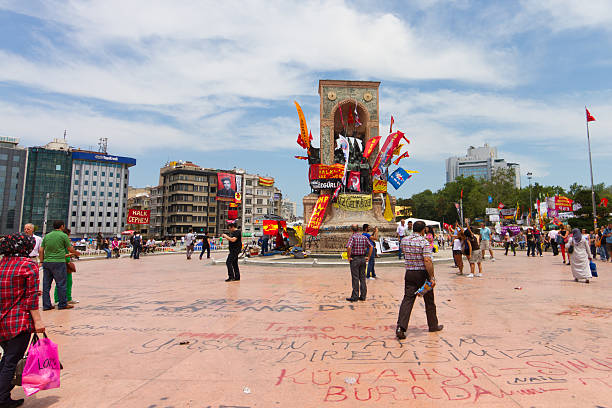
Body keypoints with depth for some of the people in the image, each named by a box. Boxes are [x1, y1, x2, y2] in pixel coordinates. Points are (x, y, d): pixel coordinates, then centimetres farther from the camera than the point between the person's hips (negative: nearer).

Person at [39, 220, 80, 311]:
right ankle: (62, 304, 8)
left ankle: (46, 305, 14)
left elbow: (41, 250, 8)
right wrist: (77, 253, 19)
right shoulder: (63, 235, -5)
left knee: (46, 284, 9)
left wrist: (42, 261, 15)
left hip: (47, 262, 6)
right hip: (59, 262, -5)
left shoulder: (47, 236, 10)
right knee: (61, 284, 2)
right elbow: (70, 249, 0)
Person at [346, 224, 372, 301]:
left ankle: (355, 296, 4)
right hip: (363, 259, 5)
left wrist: (348, 257, -14)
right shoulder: (364, 237, 6)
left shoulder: (352, 237, -11)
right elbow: (371, 246, 7)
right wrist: (368, 257, 10)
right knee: (362, 278, 11)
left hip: (354, 259, -5)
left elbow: (349, 247, -25)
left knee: (355, 278, 0)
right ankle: (363, 296, 16)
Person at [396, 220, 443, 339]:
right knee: (429, 301, 15)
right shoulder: (424, 242, -14)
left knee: (408, 299, 0)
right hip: (422, 273, -4)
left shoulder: (404, 241, 3)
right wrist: (432, 277, -19)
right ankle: (433, 325, 32)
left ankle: (401, 326, -15)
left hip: (409, 273, 4)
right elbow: (427, 261, -23)